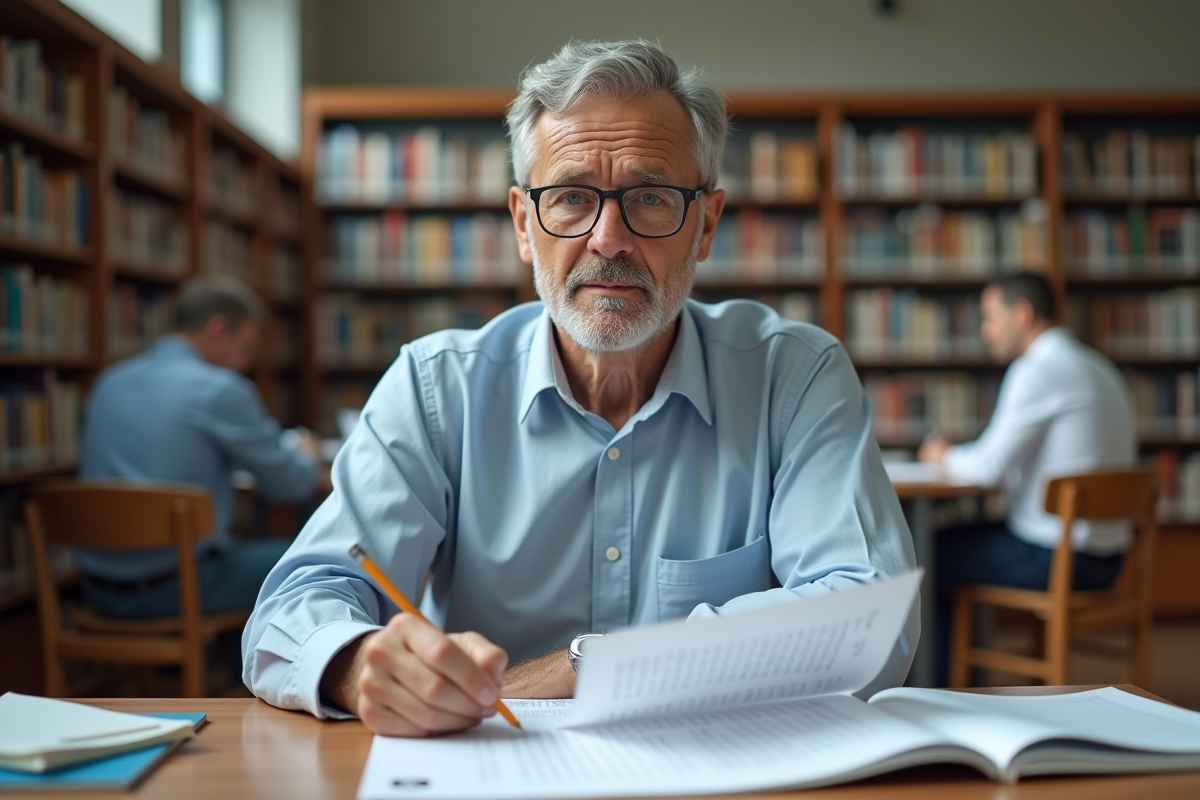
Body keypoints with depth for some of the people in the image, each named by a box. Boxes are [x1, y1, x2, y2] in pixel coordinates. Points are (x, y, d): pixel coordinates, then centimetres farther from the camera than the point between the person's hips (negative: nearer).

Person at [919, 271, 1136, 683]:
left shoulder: (1038, 370, -17)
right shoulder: (1098, 367, 13)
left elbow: (989, 467, -19)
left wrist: (945, 456, 3)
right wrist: (961, 457, 14)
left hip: (1054, 556, -10)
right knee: (958, 538, 24)